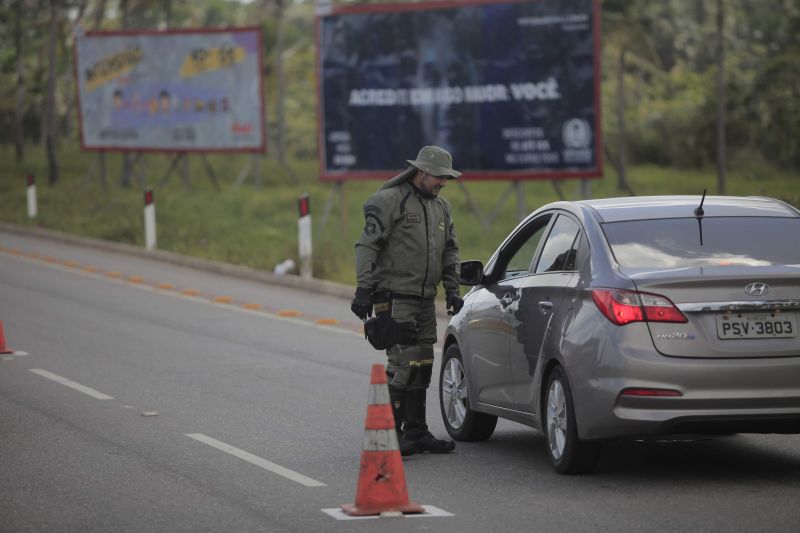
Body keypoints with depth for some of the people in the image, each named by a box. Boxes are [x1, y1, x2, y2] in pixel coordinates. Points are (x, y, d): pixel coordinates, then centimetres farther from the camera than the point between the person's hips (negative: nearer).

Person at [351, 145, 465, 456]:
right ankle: (391, 434, -11)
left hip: (424, 299, 8)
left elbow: (450, 250, 23)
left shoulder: (441, 207, 16)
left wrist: (451, 289, 11)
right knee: (403, 364, -14)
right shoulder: (389, 201, -7)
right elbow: (366, 247, -11)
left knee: (422, 366, 9)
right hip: (394, 297, -8)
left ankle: (416, 433, 16)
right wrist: (364, 290, -17)